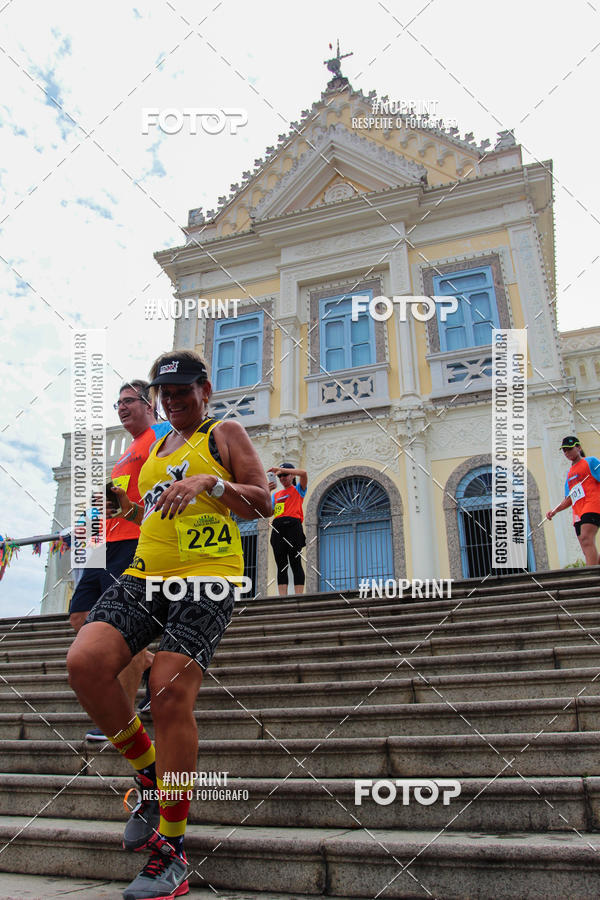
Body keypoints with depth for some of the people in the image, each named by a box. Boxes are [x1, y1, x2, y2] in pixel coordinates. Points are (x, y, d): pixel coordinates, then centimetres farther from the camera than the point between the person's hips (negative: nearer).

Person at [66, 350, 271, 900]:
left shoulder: (225, 435, 9)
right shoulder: (155, 451, 28)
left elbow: (263, 504, -2)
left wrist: (209, 483, -15)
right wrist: (132, 508, 18)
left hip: (207, 575, -6)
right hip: (145, 575, 6)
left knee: (170, 691, -15)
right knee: (85, 662, -16)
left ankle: (173, 850, 1)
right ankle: (149, 773, 7)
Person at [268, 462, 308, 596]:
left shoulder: (298, 490, 12)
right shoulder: (276, 494, 25)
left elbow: (303, 473, -6)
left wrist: (281, 469, -7)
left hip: (293, 526, -5)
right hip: (277, 528, 5)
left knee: (295, 563, -8)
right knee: (281, 565, 0)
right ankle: (282, 598, -3)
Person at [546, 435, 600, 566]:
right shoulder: (569, 473, 26)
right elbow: (569, 499, 27)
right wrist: (555, 511, 13)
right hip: (578, 512, 7)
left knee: (586, 539, -26)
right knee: (588, 552, -1)